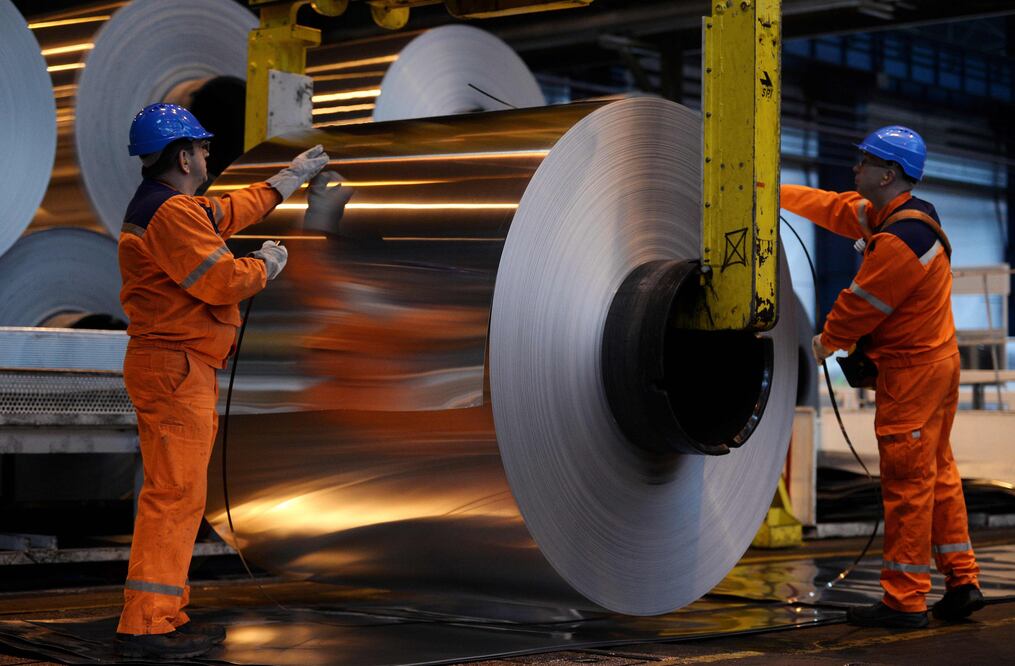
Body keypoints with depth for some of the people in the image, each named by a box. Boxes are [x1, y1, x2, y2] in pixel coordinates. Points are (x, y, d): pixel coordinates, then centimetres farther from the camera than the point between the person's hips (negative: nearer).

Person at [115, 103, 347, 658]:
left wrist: (292, 176, 42)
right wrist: (266, 265, -1)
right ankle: (146, 624, -12)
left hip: (183, 367, 11)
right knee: (175, 492, -12)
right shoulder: (171, 213, -16)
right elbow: (220, 281, -21)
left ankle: (166, 611, 18)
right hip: (175, 366, -11)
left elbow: (232, 211, 34)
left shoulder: (180, 209, 18)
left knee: (177, 492, 13)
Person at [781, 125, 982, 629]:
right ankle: (962, 582, 21)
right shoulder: (891, 214, 7)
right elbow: (831, 208, 18)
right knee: (937, 472, 15)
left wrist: (825, 342, 3)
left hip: (912, 370, -10)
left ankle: (904, 601, 2)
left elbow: (861, 305, -16)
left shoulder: (899, 241, -24)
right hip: (936, 360, 10)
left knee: (908, 482, -4)